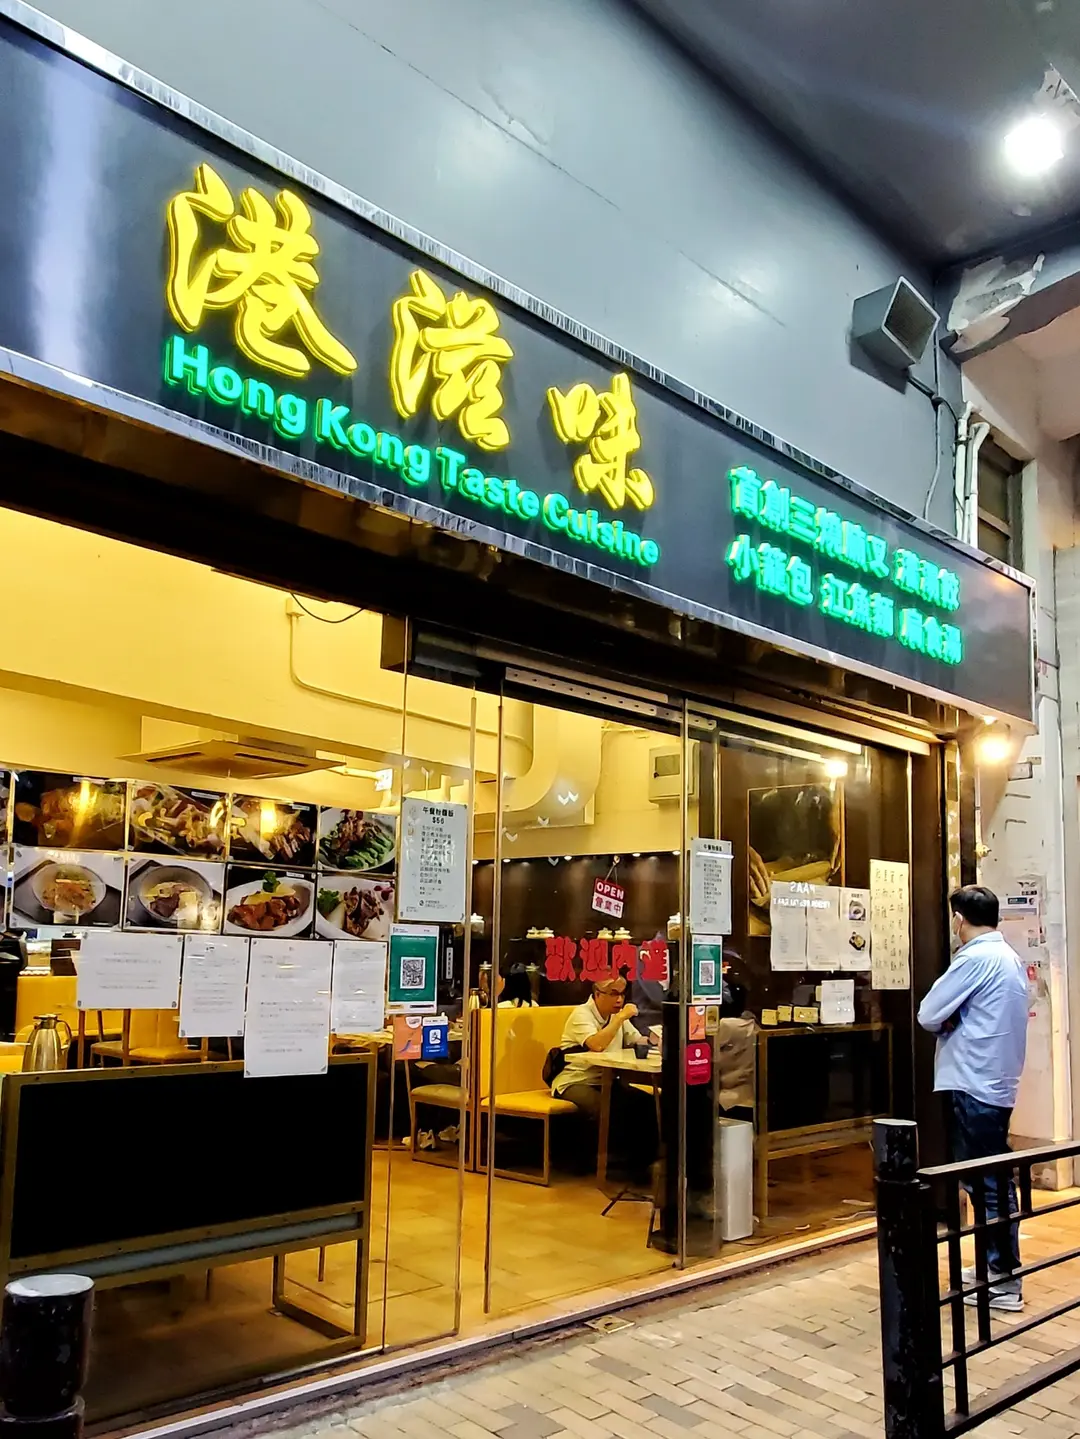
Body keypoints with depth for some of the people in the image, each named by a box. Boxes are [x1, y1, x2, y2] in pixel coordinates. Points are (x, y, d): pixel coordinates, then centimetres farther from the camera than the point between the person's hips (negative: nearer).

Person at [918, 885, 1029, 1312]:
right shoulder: (1010, 957, 12)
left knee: (986, 1183, -2)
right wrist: (957, 1020, 1)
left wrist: (948, 1021, 3)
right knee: (995, 1179, 16)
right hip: (997, 1082, 10)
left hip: (973, 1085, -10)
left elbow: (928, 1015, -16)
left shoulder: (976, 958, -18)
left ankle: (1005, 1282, 5)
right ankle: (997, 1265, 26)